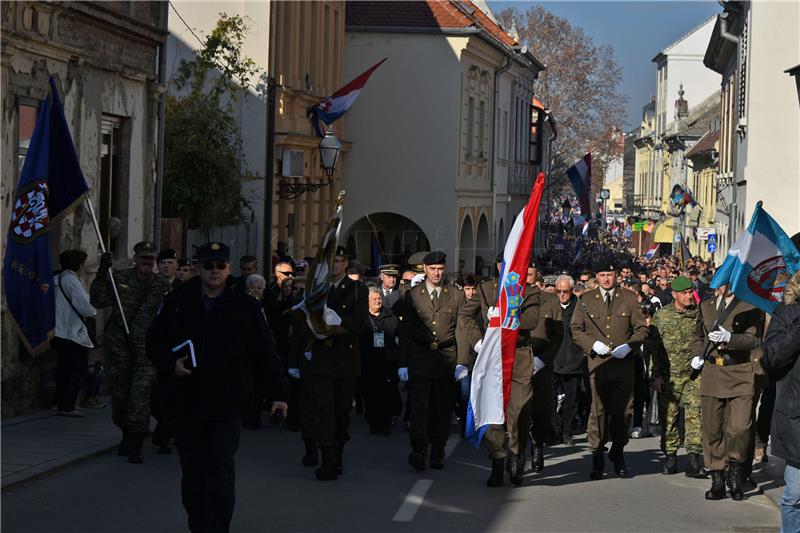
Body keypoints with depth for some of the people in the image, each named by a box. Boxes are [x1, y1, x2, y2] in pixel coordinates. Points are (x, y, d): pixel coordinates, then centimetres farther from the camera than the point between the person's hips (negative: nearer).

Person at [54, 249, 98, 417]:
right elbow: (84, 306, -23)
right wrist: (93, 312, -2)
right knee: (78, 370, -3)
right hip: (74, 333, -9)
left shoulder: (56, 279, 10)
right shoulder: (71, 281, -16)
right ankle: (67, 407, -3)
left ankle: (60, 402, 25)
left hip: (59, 332, 9)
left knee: (64, 368, 18)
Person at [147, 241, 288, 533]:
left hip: (227, 406, -2)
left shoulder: (245, 307, 2)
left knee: (221, 473, -10)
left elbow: (265, 354, 4)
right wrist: (172, 363, -5)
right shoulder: (178, 301, 6)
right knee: (192, 472, 11)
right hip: (187, 402, 2)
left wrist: (278, 394, 2)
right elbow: (155, 341, 13)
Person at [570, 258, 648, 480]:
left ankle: (617, 452, 22)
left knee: (623, 411, 3)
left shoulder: (629, 298, 7)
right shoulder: (586, 300, 7)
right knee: (599, 410, -4)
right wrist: (592, 344, -8)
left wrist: (629, 346, -8)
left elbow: (641, 328, 8)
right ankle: (597, 457, 5)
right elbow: (575, 329, 8)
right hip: (598, 362, -1)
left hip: (624, 363, 1)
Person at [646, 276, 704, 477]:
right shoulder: (661, 315, 3)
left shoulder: (699, 314, 5)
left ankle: (693, 457, -8)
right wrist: (656, 375, -2)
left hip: (694, 374, 0)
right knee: (669, 416, 4)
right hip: (668, 375, 0)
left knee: (694, 414, -10)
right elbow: (653, 346, 3)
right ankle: (670, 456, 15)